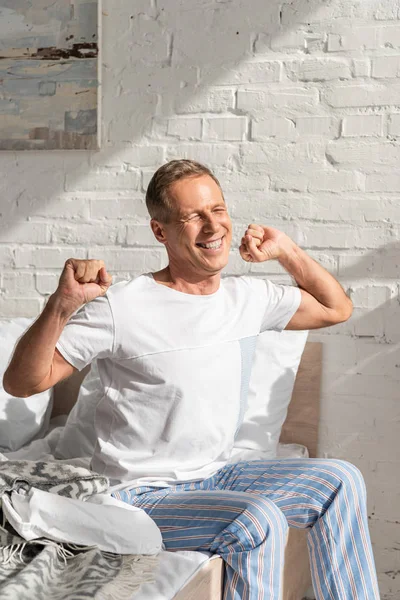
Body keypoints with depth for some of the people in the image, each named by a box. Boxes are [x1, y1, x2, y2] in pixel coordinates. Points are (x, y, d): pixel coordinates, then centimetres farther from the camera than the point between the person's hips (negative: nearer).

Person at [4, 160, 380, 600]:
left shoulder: (249, 298, 5)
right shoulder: (120, 308, -15)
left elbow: (336, 309, 20)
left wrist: (286, 252, 8)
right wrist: (61, 306, -31)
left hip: (215, 479, 7)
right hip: (140, 494, -7)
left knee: (341, 479, -5)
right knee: (259, 521, -30)